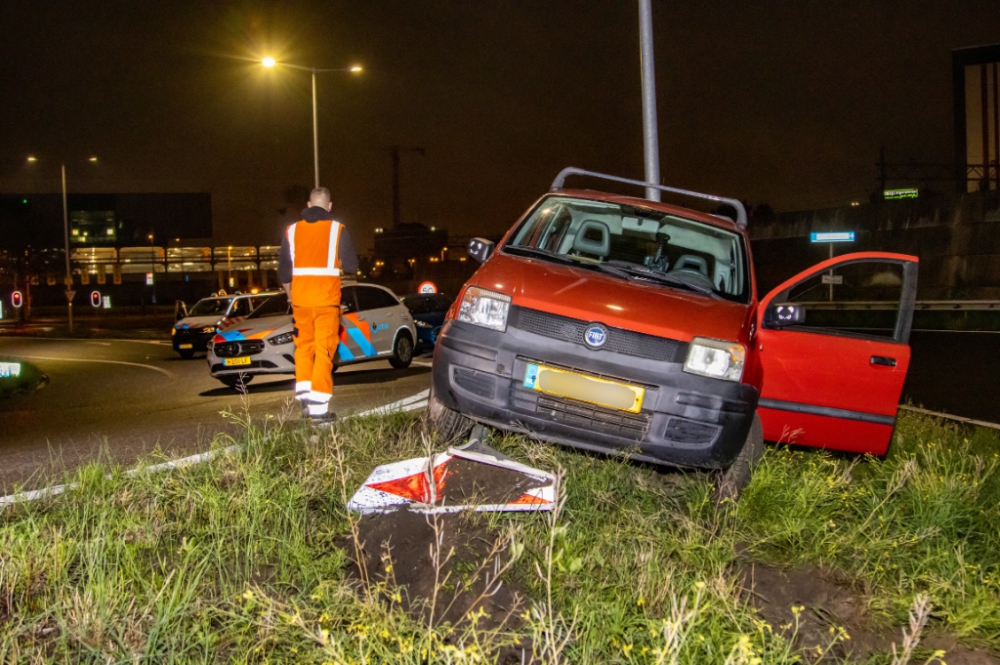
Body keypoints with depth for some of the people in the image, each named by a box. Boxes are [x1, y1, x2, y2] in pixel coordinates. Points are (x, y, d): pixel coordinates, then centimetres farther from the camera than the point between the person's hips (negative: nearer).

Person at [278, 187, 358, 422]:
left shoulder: (292, 230, 6)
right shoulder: (337, 229, -3)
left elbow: (283, 270, 10)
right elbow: (351, 265, -3)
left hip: (300, 297, 3)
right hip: (326, 298, -3)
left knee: (304, 346, 18)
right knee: (324, 351, 0)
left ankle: (304, 391, 8)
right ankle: (318, 407, -2)